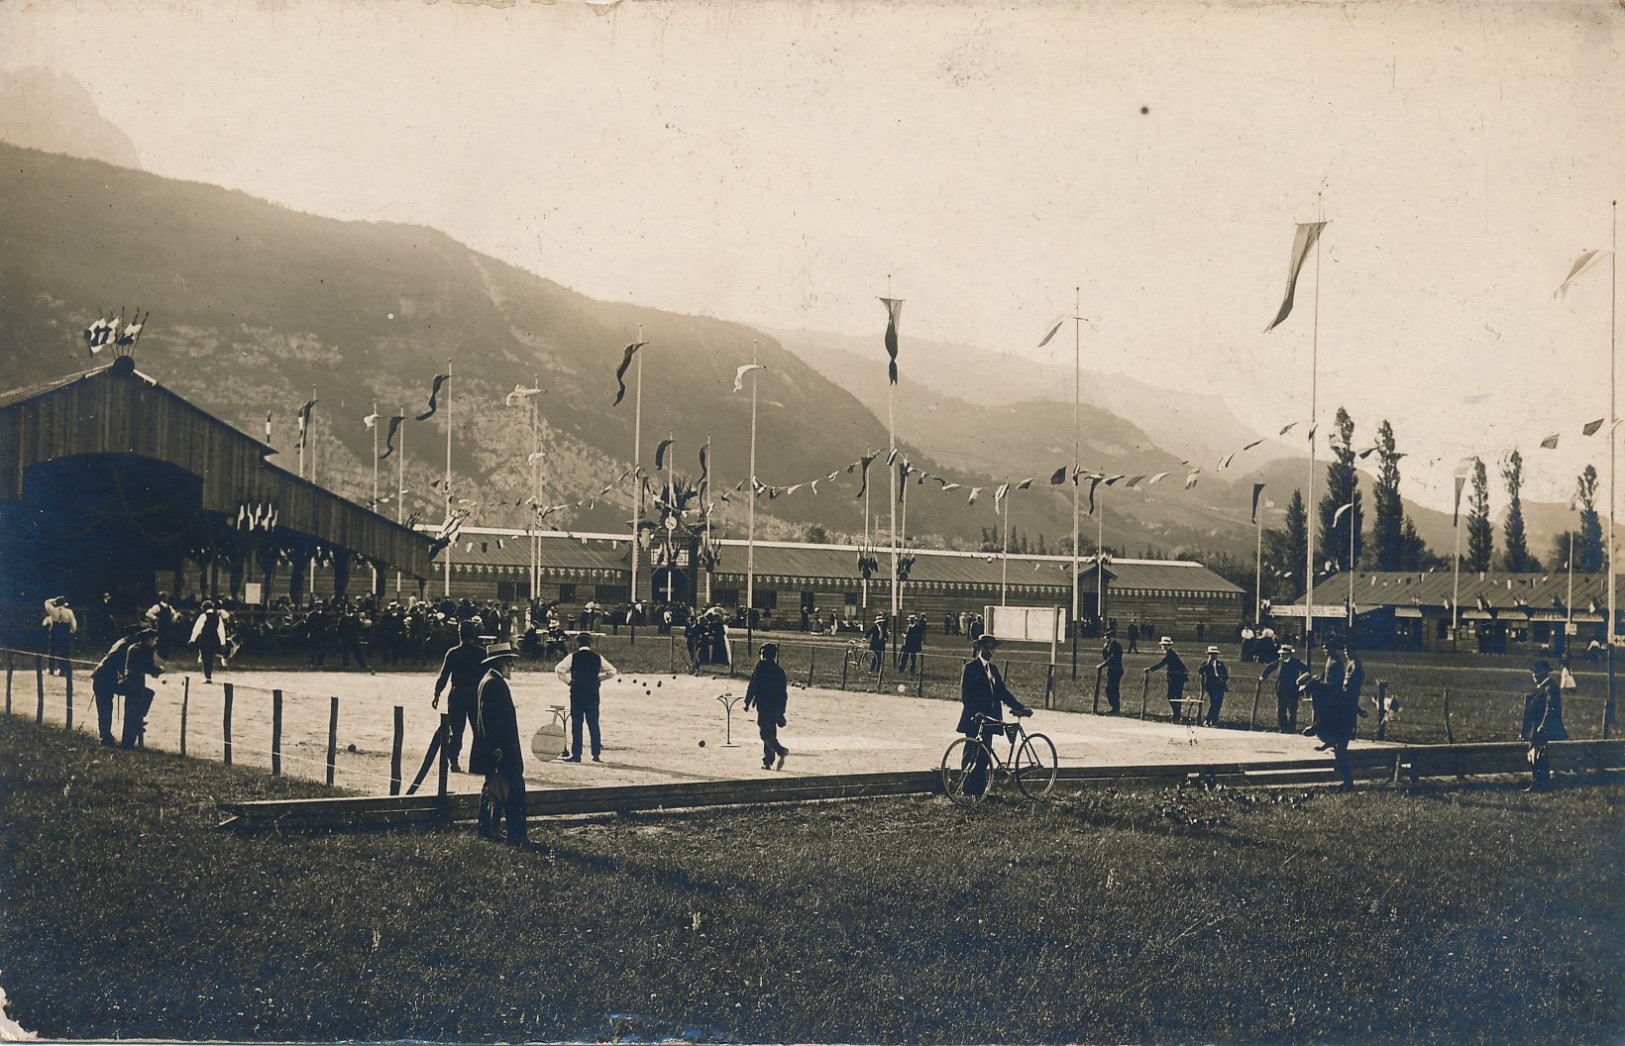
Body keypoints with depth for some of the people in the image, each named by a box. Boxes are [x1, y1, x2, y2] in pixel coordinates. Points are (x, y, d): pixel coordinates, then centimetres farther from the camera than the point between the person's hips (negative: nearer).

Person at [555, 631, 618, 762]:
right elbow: (612, 671, 7)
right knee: (593, 724, 6)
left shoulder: (573, 657, -3)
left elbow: (559, 669, -12)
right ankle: (596, 755, 4)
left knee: (576, 724, 2)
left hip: (577, 694, -2)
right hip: (593, 694, 2)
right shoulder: (597, 658, 4)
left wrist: (568, 680, 0)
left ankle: (576, 755, 0)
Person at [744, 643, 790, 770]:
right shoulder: (780, 671, 11)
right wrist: (781, 712, 16)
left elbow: (752, 686, -7)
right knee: (770, 734, 12)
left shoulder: (760, 667, -2)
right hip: (776, 707, 5)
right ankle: (768, 762, 11)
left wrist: (747, 702, -1)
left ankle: (781, 751, -29)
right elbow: (784, 694, 11)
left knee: (765, 734, -7)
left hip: (763, 706, -5)